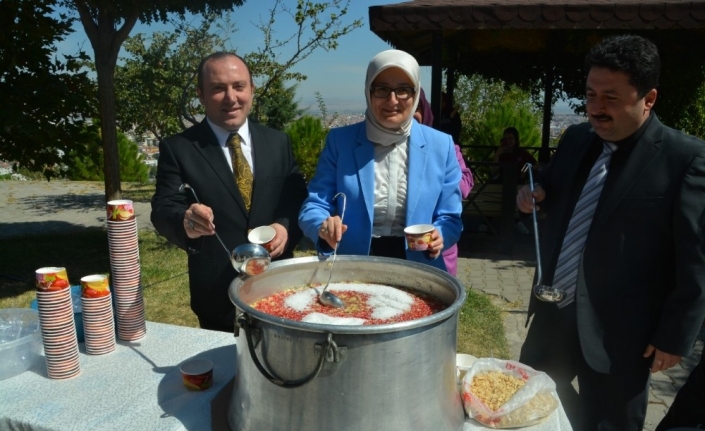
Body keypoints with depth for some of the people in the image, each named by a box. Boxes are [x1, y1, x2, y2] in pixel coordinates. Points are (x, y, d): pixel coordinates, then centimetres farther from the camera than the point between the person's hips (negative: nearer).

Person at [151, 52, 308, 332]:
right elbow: (163, 210, -12)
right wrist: (186, 221, -34)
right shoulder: (177, 148, -5)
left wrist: (286, 227, -17)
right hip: (217, 294, -2)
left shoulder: (278, 142, 4)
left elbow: (298, 199, 4)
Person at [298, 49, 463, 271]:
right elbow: (315, 204, 2)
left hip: (415, 268, 1)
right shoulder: (339, 140, 2)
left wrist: (439, 237, -15)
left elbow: (450, 218, 7)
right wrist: (324, 226, -21)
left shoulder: (441, 146, 4)